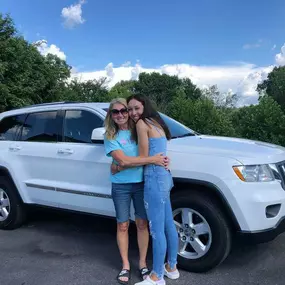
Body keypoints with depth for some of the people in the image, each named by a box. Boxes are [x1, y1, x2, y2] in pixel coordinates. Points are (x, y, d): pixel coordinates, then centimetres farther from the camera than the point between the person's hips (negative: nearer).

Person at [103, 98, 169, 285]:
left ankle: (143, 263, 25)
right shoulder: (110, 137, -6)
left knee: (142, 224, 9)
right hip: (121, 186, -1)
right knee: (123, 226, 9)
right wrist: (152, 159, -25)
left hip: (141, 183, 2)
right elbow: (123, 160, -18)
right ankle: (125, 265, 24)